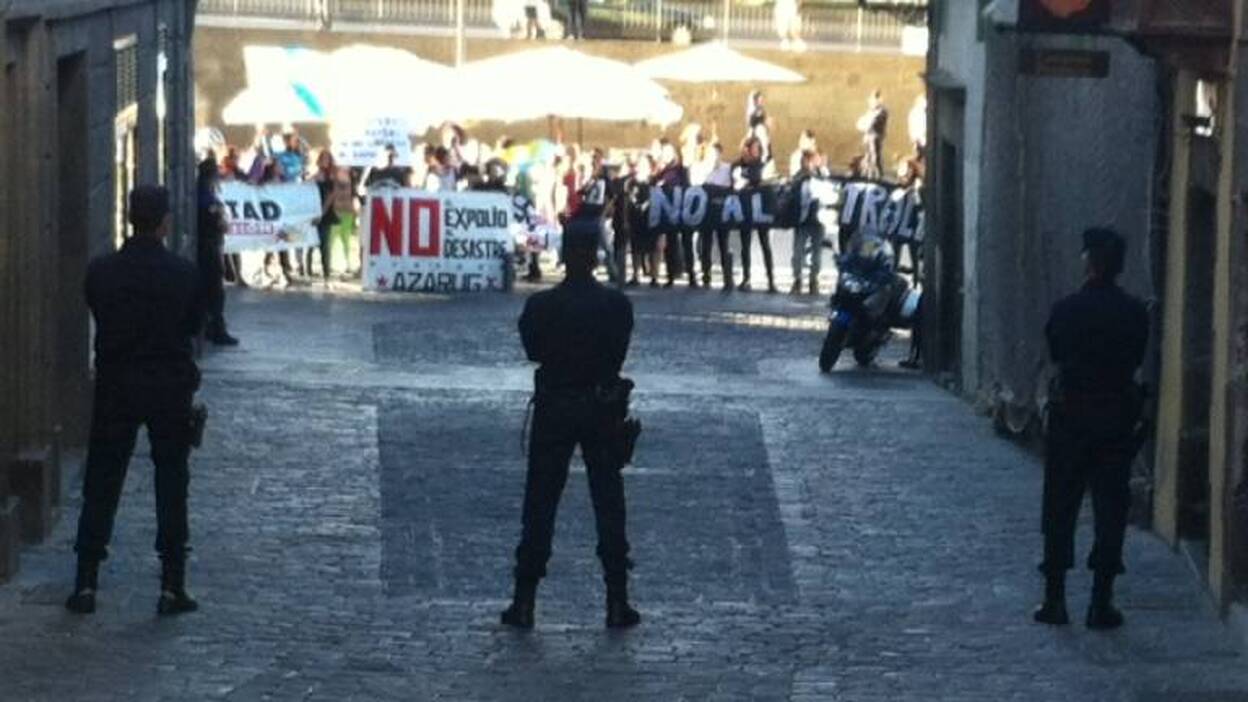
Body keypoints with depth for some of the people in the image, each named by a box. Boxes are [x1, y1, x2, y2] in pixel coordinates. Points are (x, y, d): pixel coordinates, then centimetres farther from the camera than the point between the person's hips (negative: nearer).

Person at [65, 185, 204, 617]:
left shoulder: (101, 273, -7)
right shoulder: (183, 274, -9)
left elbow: (98, 318, 6)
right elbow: (194, 323, 3)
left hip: (115, 387, 1)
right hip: (170, 385, -1)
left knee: (100, 485, 8)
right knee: (171, 485, 7)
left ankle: (86, 582, 5)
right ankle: (172, 587, 6)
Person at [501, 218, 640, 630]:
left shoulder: (541, 306, -11)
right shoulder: (616, 306, -9)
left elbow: (533, 350, 2)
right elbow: (618, 356, 0)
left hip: (553, 409, 0)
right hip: (601, 409, 0)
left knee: (539, 506, 5)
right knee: (609, 506, 8)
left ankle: (524, 603, 3)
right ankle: (617, 603, 8)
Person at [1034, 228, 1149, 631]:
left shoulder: (1066, 310, -9)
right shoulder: (1134, 313, -5)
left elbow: (1054, 353, 4)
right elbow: (1138, 360, 6)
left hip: (1070, 418, -1)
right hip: (1117, 419, 1)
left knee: (1060, 510, 8)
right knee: (1111, 511, 5)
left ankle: (1055, 599, 8)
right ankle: (1101, 603, 3)